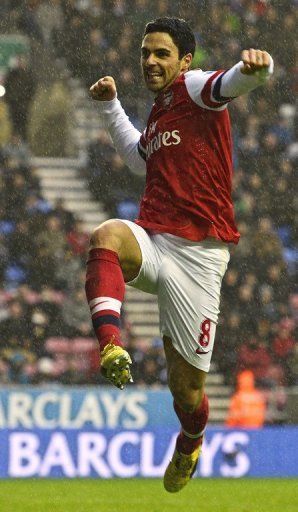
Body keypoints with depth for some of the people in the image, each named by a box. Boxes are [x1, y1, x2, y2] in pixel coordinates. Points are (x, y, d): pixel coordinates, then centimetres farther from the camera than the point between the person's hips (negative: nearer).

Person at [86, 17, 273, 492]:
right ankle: (110, 345, -49)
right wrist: (110, 106, 34)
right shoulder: (159, 113, 21)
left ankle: (190, 443, 36)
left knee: (186, 386, 1)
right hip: (151, 243, 6)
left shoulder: (195, 88, -2)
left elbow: (232, 81, -27)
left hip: (198, 255, -6)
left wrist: (255, 66, -50)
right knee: (107, 235, -33)